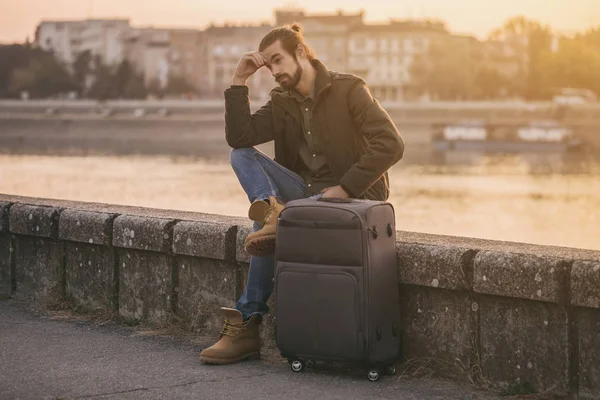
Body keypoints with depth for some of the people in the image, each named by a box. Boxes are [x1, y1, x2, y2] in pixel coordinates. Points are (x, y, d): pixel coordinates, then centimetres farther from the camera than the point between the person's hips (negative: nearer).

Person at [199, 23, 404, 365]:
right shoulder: (282, 103, 11)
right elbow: (239, 138, -4)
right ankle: (273, 212, -36)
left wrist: (344, 188, -21)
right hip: (306, 191, 7)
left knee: (265, 228, -29)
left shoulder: (348, 89, -7)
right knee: (241, 155, -13)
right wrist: (240, 81, -7)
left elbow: (391, 144, -18)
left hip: (353, 196, -6)